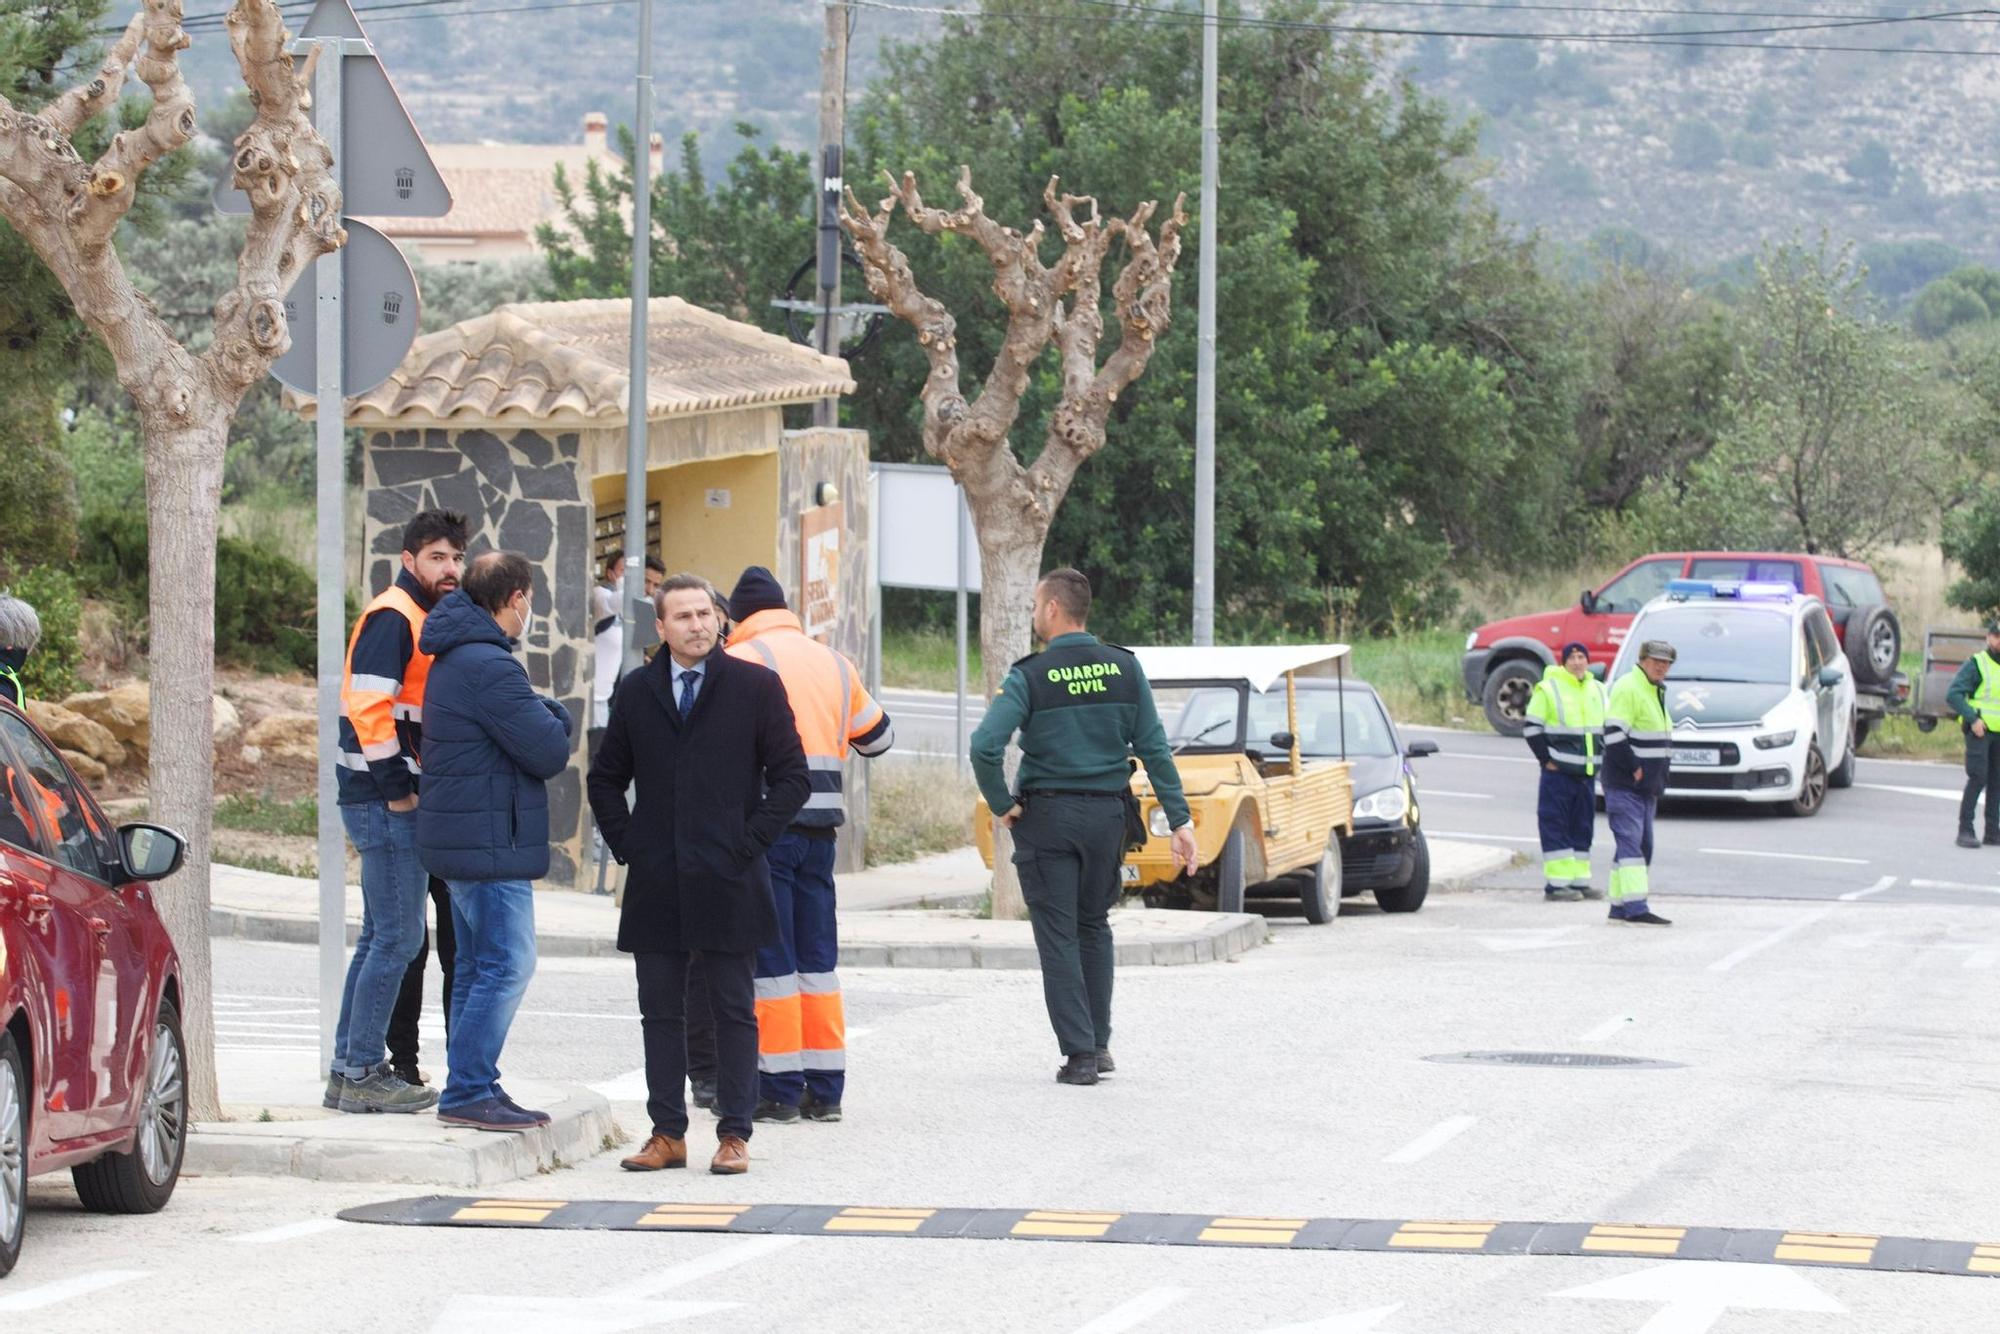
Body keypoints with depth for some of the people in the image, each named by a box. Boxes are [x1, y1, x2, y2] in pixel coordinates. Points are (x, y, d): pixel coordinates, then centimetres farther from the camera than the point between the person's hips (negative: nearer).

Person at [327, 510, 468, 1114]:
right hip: (387, 799, -10)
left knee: (382, 938, 14)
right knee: (399, 938, -8)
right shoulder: (392, 618, -12)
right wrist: (397, 788, -20)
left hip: (399, 800, 10)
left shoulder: (425, 620, 19)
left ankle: (350, 1070, 19)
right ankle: (364, 1073, -5)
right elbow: (368, 706, -21)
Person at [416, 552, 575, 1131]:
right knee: (507, 965, -9)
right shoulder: (489, 667, -19)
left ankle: (470, 1087, 19)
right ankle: (467, 1090, -9)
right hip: (491, 842, -11)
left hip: (463, 838, 11)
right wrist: (559, 718, 2)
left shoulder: (453, 659, 16)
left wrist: (544, 720, 2)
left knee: (478, 967, 15)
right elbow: (549, 752, -17)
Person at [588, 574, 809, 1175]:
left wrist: (749, 842, -7)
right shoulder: (636, 691, 9)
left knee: (734, 1012, 1)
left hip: (728, 878, -3)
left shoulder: (756, 687, 1)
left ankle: (734, 1135, 5)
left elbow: (792, 777, 0)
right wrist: (627, 844, 5)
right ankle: (667, 1133, 11)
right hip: (656, 884, 3)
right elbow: (605, 779, 18)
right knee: (660, 1012, 5)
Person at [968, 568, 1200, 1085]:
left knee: (1058, 935, 3)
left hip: (1046, 816, -4)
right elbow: (1154, 748, -1)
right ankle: (1098, 1044, 21)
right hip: (1107, 815, 4)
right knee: (1094, 927, 20)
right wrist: (1179, 819, 1)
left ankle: (1079, 1052, -3)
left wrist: (1002, 805, -7)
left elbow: (985, 746, -21)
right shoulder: (1125, 668, 1)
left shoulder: (1029, 677, -10)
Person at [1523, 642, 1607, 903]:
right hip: (1558, 772, -6)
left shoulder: (1597, 690, 13)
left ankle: (1579, 880, 14)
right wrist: (1546, 759, -10)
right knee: (1555, 826, -7)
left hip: (1587, 773, 6)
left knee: (1583, 827, 9)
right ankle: (1556, 883, -7)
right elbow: (1532, 728, -7)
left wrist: (1598, 758, 13)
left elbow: (1605, 728, 24)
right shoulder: (1548, 689, -6)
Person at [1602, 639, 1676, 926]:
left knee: (1642, 845, 10)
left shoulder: (1657, 692, 18)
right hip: (1624, 784, -10)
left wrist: (1658, 779, 17)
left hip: (1647, 786, 10)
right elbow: (1614, 735, -21)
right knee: (1630, 842, -14)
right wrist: (1634, 769, -19)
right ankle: (1635, 907, -21)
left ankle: (1619, 907, 15)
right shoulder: (1627, 689, -13)